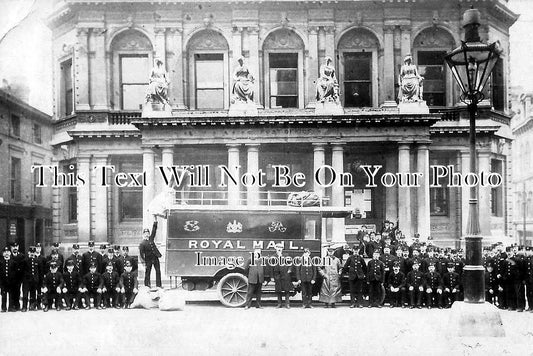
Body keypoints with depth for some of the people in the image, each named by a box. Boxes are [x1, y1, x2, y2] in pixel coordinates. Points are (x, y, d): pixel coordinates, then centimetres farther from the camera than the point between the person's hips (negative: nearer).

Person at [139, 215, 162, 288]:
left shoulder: (151, 238, 10)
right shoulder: (142, 243, -4)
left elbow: (154, 230, 10)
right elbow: (141, 253, -7)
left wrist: (155, 221, 4)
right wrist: (143, 262, -15)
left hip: (155, 258, 5)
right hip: (148, 259, -5)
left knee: (158, 271, 3)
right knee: (147, 272, 2)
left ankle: (158, 285, 7)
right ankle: (147, 285, 10)